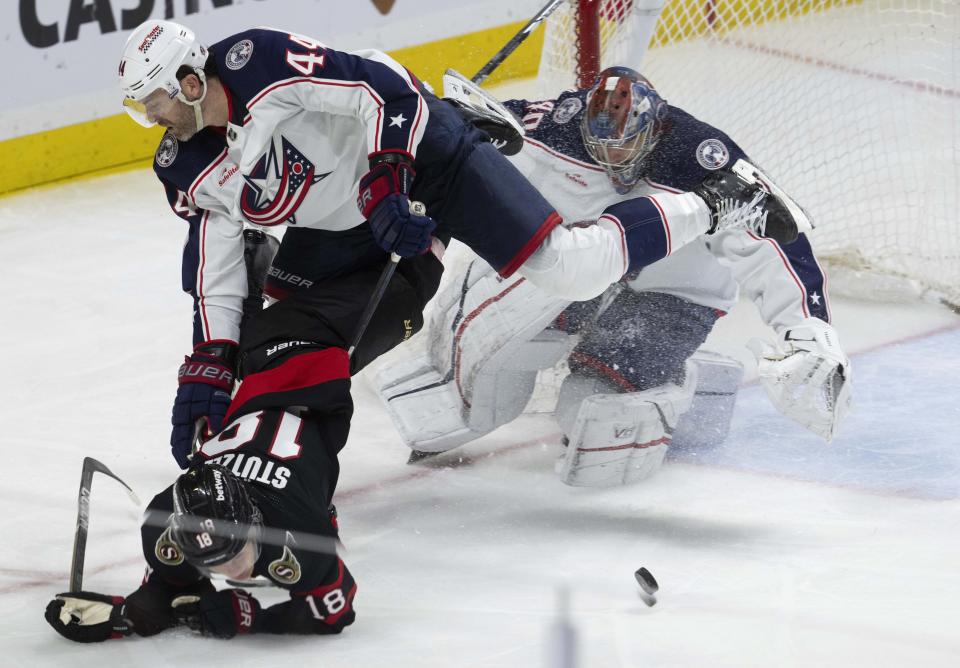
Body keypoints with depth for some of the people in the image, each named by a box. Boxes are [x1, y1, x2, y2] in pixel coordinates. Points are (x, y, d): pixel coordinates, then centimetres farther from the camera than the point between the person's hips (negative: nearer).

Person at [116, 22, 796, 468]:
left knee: (566, 266, -18)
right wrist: (209, 369, -7)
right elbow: (215, 269, 0)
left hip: (421, 151, -8)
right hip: (343, 223, 8)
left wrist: (387, 181, -32)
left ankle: (713, 211, -2)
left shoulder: (259, 63, -28)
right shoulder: (187, 173, -5)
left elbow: (381, 86, -28)